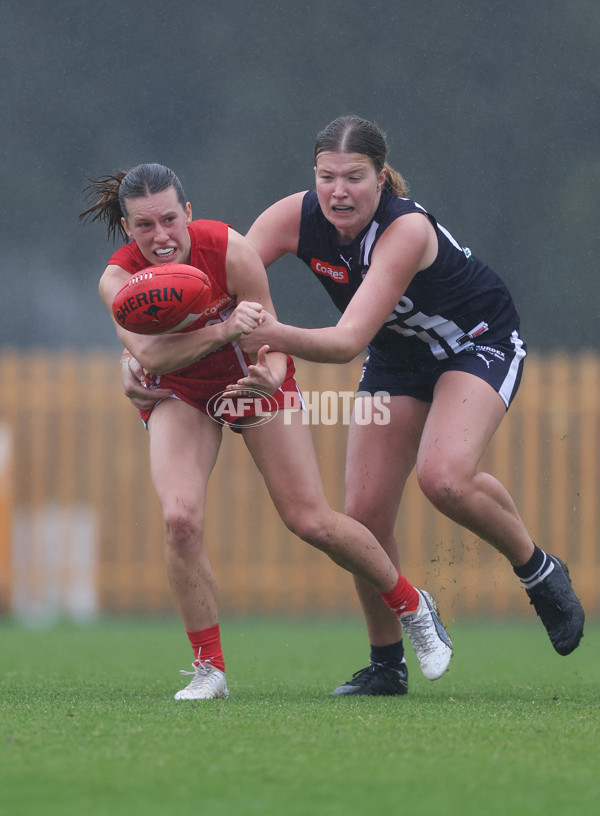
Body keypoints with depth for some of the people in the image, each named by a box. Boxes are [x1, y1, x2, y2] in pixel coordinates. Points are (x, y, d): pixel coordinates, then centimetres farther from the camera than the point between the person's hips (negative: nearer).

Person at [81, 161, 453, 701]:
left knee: (310, 520, -4)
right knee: (180, 518, -23)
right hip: (179, 393, 1)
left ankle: (412, 606, 22)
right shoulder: (118, 278, -27)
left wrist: (270, 375, -44)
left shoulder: (229, 249, -29)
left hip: (251, 378, -1)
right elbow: (149, 355, -44)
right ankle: (209, 669, -8)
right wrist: (223, 330, -59)